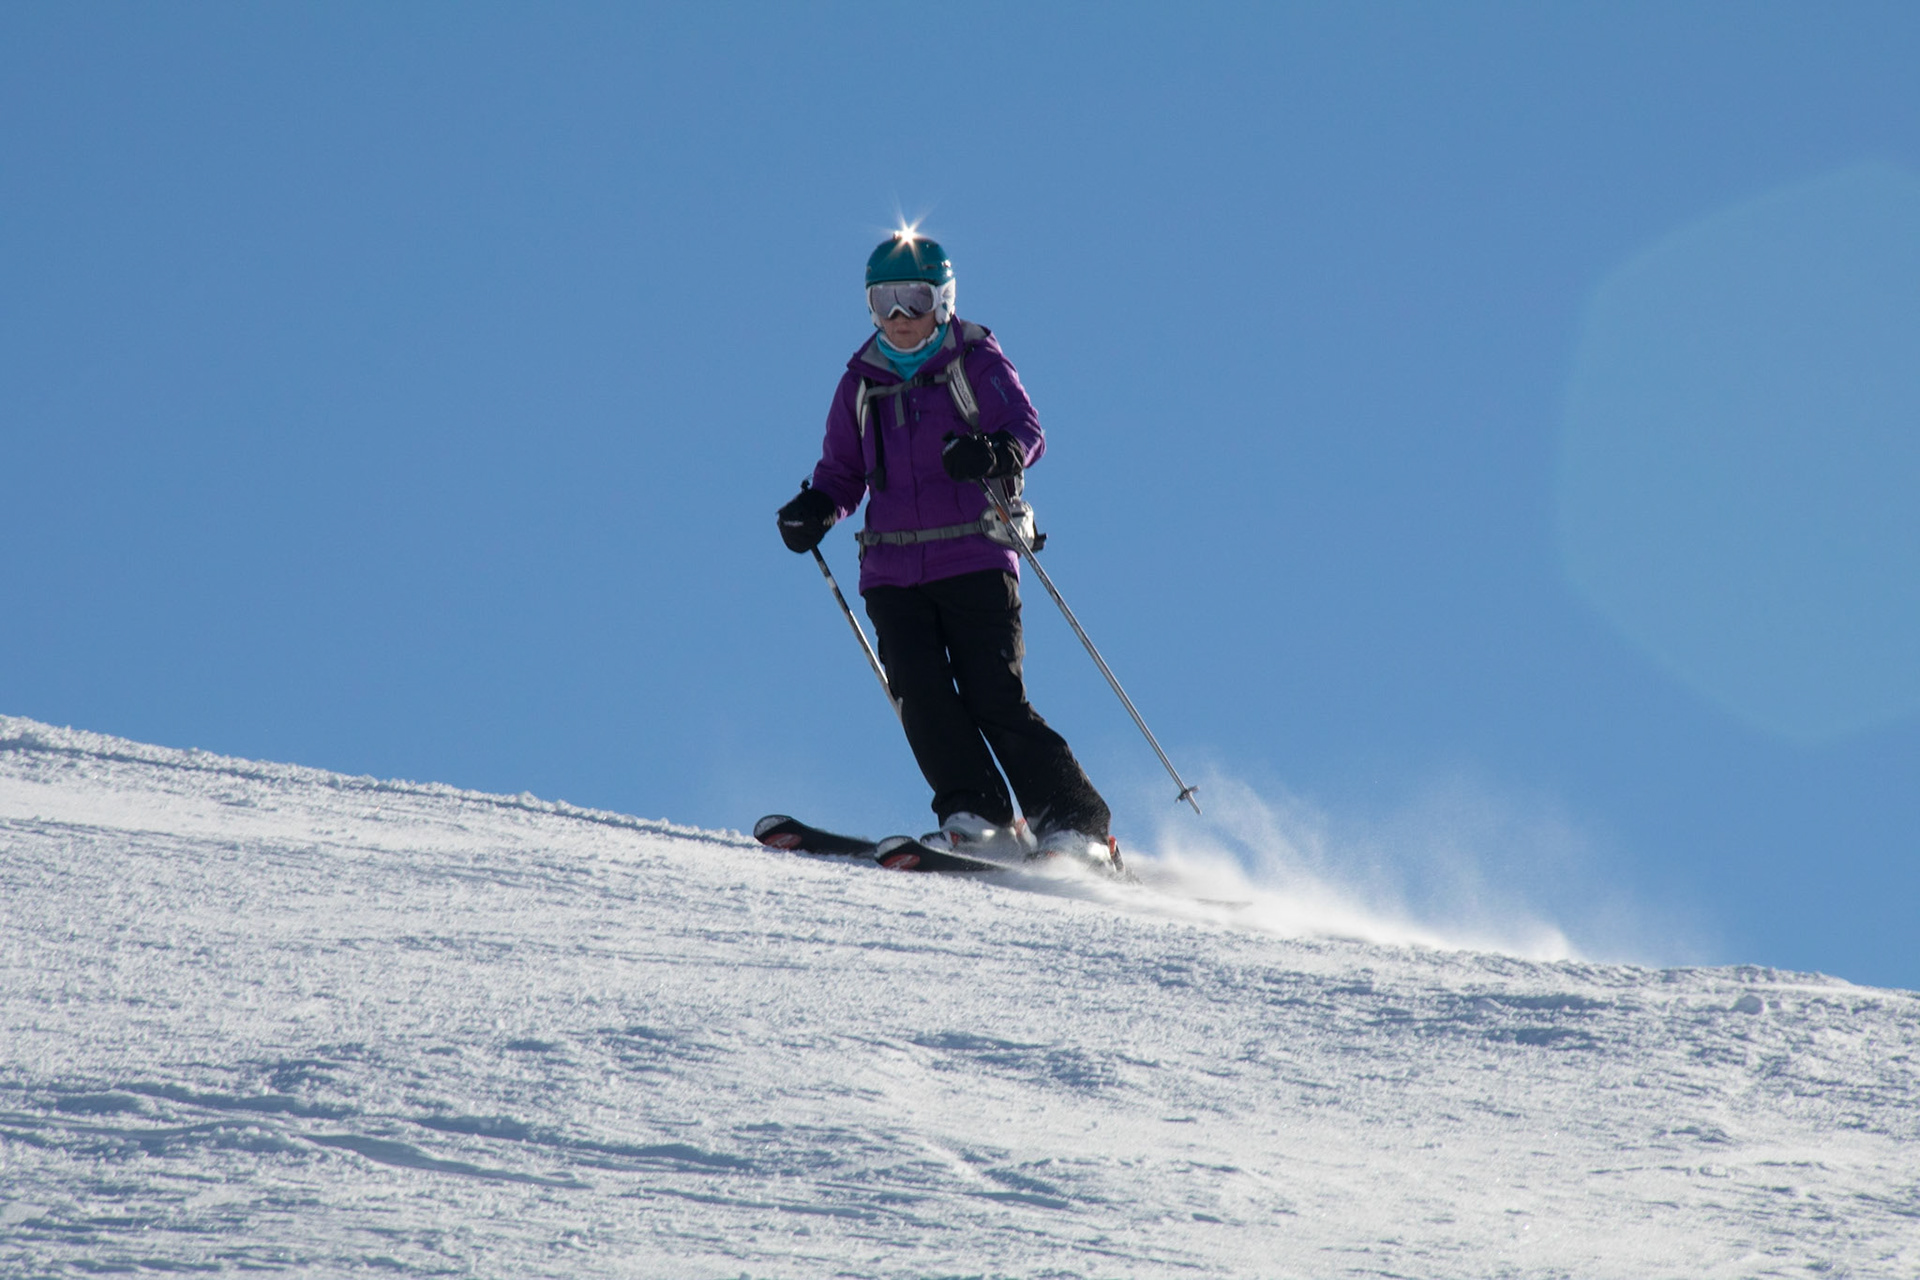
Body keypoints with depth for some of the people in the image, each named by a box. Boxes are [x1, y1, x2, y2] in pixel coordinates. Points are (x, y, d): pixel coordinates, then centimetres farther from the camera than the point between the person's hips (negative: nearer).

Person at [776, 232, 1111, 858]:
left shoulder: (976, 363, 3)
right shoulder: (861, 384, 14)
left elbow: (1028, 430, -9)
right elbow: (842, 471, 20)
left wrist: (996, 454, -32)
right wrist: (816, 508, -1)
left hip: (974, 563, -4)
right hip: (893, 569, 4)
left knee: (994, 696, -12)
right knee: (921, 692, -15)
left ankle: (1073, 823, -8)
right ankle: (975, 815, -12)